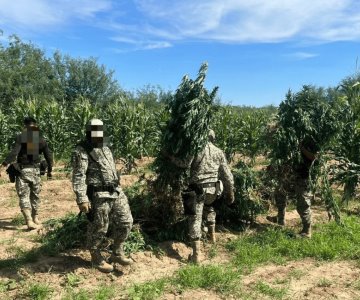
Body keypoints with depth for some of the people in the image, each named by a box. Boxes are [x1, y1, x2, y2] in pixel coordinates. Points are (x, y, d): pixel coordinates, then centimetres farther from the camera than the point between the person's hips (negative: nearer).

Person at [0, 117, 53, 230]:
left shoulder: (20, 137, -5)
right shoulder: (41, 139, 5)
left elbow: (14, 153, -17)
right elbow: (48, 155, 9)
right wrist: (49, 170, 19)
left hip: (22, 170, -3)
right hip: (35, 170, 3)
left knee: (24, 196, 0)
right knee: (35, 195, 17)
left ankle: (29, 221, -11)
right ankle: (35, 218, 27)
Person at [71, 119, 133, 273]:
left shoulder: (105, 148, 15)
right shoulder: (82, 151, -11)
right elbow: (78, 177, -18)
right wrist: (82, 199, -25)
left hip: (117, 192, 8)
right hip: (99, 197, -8)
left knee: (125, 222, 11)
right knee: (98, 229, 5)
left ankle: (117, 254, 28)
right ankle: (96, 258, 27)